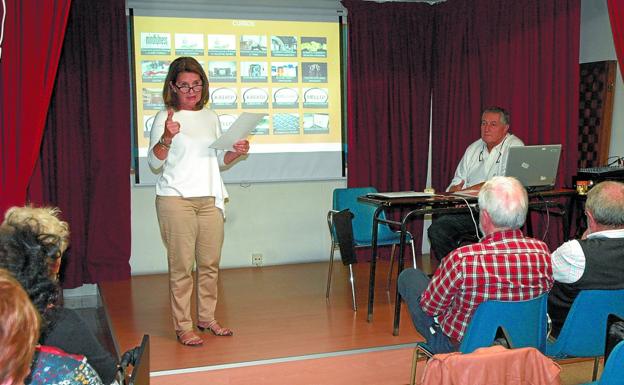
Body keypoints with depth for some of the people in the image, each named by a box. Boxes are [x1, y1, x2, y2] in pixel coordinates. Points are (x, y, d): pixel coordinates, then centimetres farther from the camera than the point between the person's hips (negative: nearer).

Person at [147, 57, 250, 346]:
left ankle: (207, 319, 23)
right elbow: (154, 163, -8)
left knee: (210, 263, 9)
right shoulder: (165, 118, -2)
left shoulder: (210, 117, 15)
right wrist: (167, 137, -25)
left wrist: (236, 153, 2)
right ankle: (183, 326, 7)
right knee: (181, 266, -3)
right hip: (176, 200, -5)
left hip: (210, 199, 5)